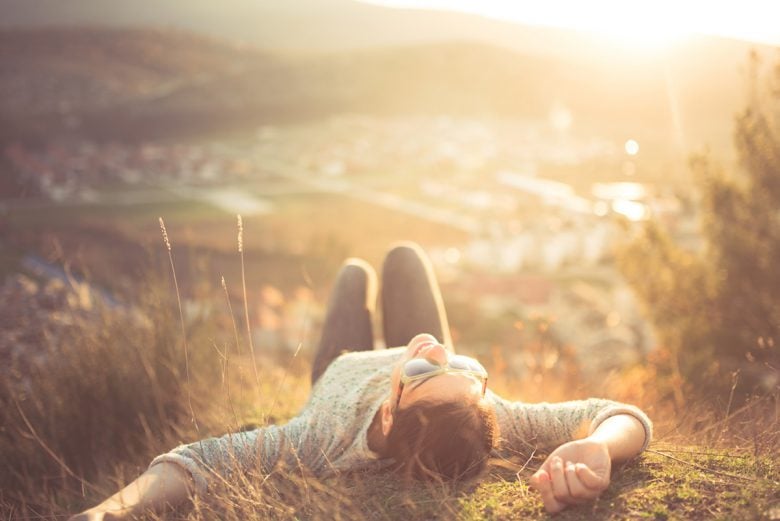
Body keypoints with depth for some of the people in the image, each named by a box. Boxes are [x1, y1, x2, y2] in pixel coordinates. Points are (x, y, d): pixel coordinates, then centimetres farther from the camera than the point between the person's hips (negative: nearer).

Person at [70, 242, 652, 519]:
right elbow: (628, 416, -46)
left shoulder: (325, 444, -52)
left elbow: (200, 458, -55)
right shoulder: (494, 424, -48)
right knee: (403, 256, 26)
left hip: (344, 370, -1)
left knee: (356, 271, 28)